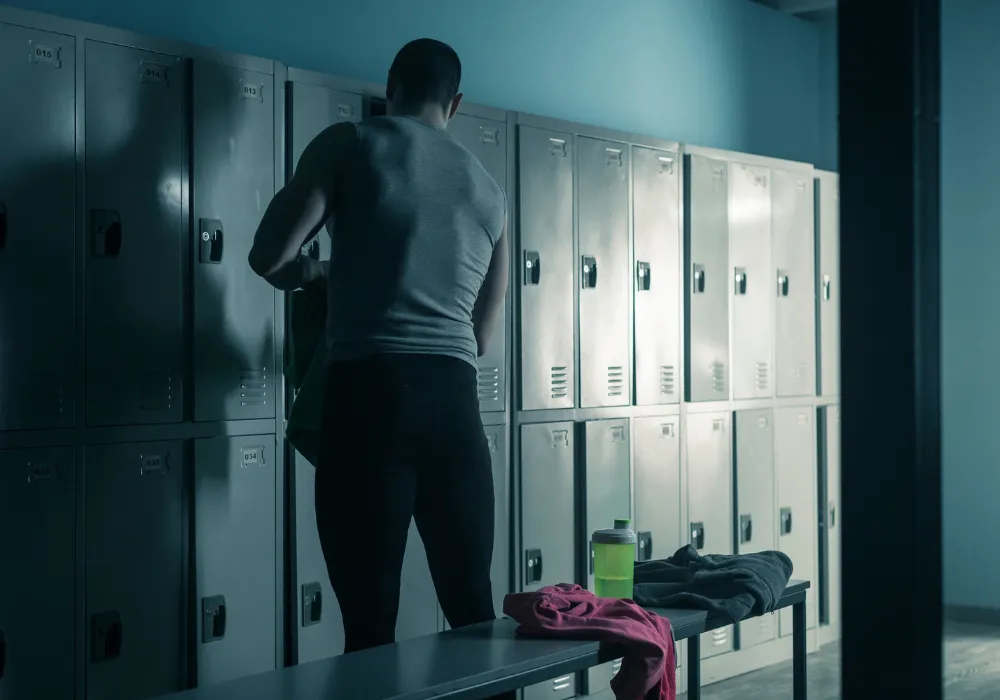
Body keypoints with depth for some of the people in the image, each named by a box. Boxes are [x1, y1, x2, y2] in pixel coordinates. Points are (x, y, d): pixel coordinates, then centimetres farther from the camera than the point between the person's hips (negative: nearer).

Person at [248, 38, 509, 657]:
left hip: (370, 395, -4)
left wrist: (313, 274, 20)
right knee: (474, 609, 13)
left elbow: (268, 257, -2)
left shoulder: (351, 144, 5)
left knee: (371, 623, -1)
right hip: (454, 402, 4)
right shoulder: (490, 189, 19)